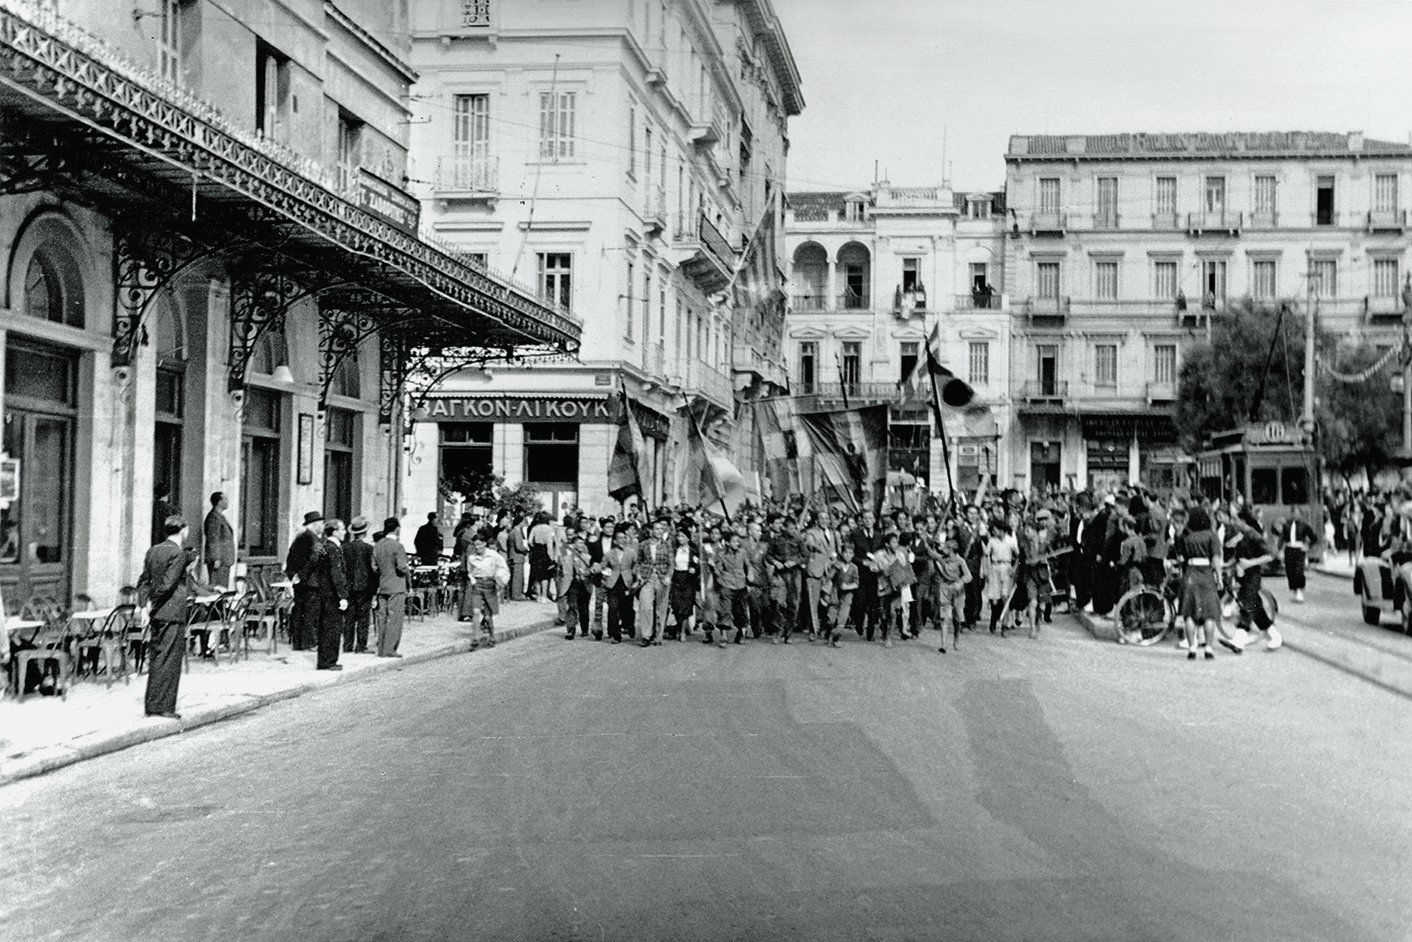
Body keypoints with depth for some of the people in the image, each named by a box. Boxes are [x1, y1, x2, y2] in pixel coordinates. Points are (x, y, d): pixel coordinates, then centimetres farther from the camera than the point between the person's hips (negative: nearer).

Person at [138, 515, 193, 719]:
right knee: (169, 660, -4)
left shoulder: (153, 551, 12)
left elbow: (143, 581, 12)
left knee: (156, 658, 13)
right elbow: (168, 584, -18)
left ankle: (151, 705, 17)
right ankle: (162, 707, -2)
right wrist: (151, 604, -8)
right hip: (172, 613, -8)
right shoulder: (178, 553, -13)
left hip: (157, 614, 8)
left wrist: (146, 602, 8)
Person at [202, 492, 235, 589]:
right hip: (219, 560, -10)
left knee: (223, 587, 11)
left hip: (224, 560, 10)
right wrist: (216, 559, -21)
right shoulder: (214, 517, -14)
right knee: (217, 587, -11)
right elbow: (213, 540, -19)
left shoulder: (220, 516, 17)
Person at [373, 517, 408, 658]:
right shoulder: (398, 546, -14)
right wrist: (406, 571, 1)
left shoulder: (377, 546, 6)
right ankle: (389, 650, -3)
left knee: (382, 618, 11)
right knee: (394, 619, -2)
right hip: (396, 587, -6)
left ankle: (381, 649, 14)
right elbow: (402, 567, -19)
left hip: (382, 587, 6)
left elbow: (374, 566, 7)